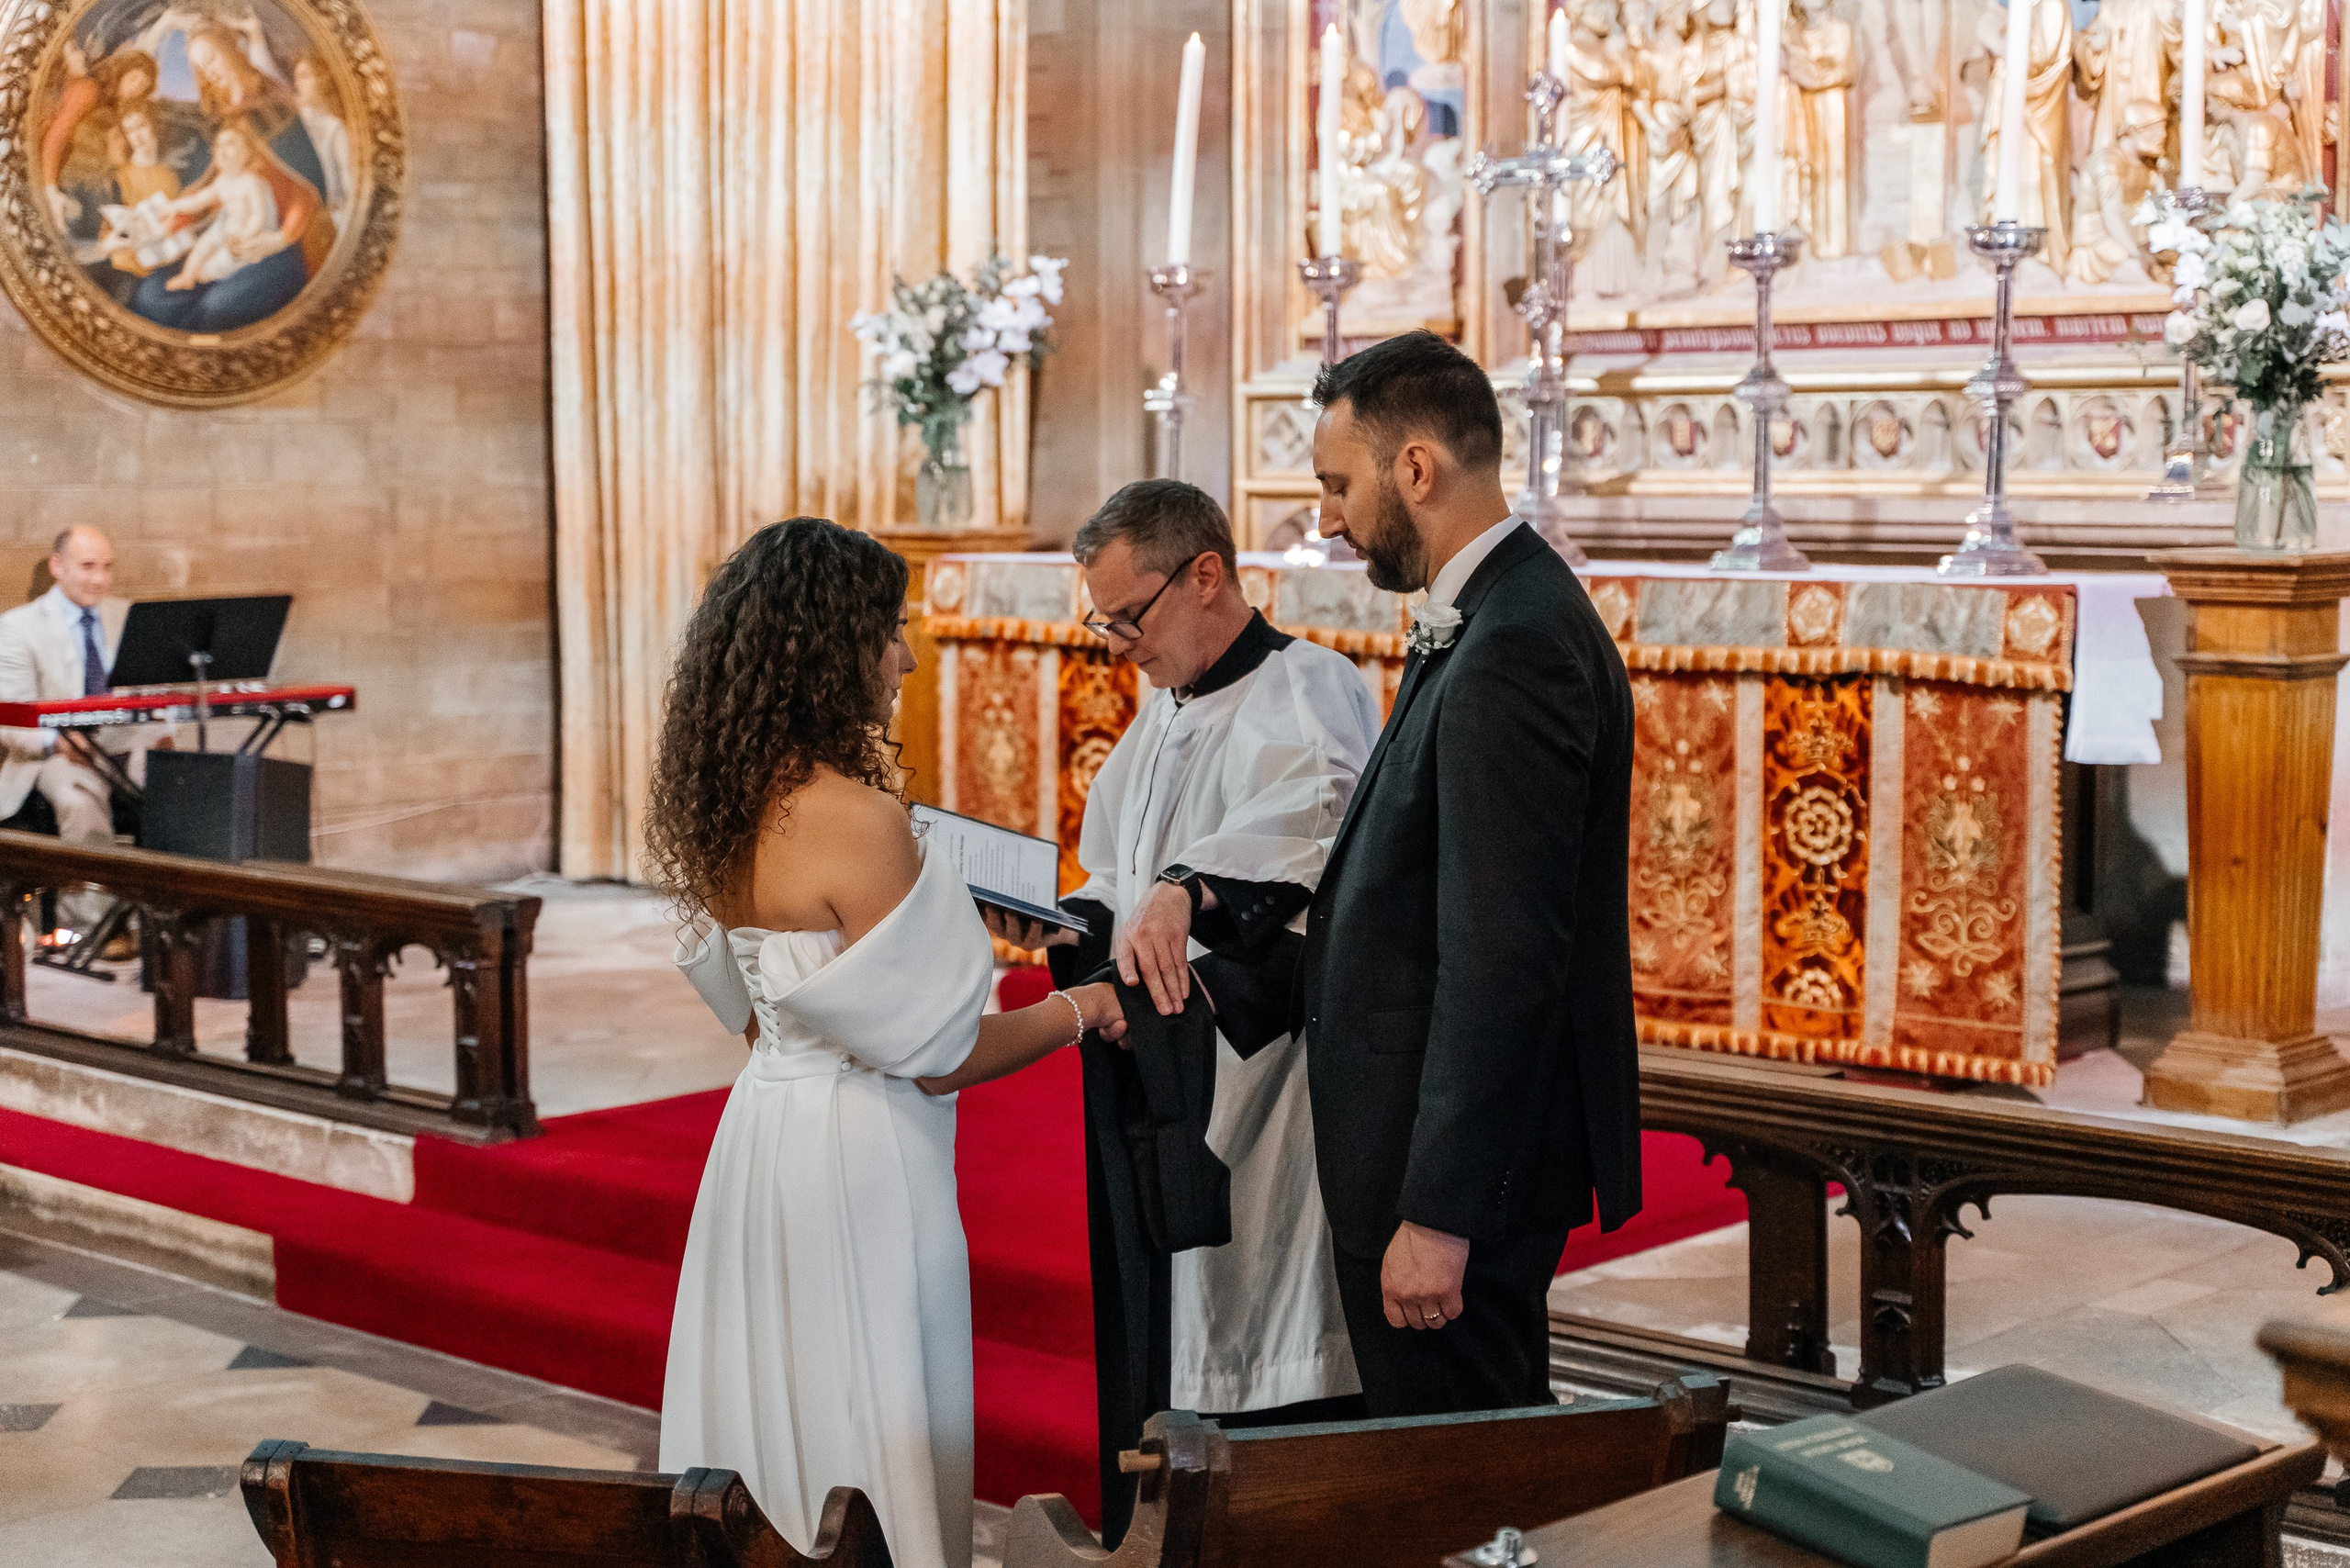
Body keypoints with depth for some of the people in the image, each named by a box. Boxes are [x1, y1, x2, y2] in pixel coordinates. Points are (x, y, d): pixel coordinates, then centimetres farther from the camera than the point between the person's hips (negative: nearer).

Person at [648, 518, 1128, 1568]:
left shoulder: (729, 809, 4)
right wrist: (1077, 1012, -2)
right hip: (853, 1153, -9)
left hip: (765, 1117, 9)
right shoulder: (853, 817, -21)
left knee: (777, 1423, 18)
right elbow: (937, 1055, -17)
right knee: (865, 1437, 3)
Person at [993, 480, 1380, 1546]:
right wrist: (1061, 926, 3)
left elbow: (1315, 811, -33)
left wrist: (1184, 888, -48)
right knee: (1155, 1349, 13)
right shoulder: (1163, 715, 18)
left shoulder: (1310, 692, -10)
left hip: (1257, 1079, -8)